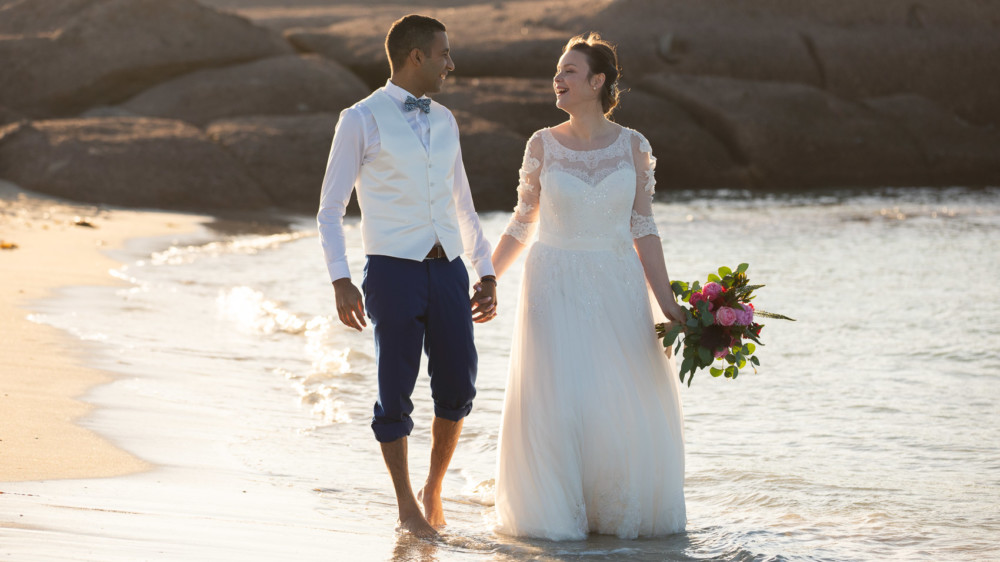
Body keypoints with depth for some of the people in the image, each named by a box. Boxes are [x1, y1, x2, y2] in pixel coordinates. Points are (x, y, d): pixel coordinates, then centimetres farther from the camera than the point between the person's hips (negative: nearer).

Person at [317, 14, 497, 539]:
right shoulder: (361, 120, -3)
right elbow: (330, 210, -3)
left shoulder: (444, 122, 14)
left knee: (458, 387, 2)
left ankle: (434, 487, 25)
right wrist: (341, 282, -13)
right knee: (395, 393, -1)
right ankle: (406, 505, 15)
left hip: (447, 269, 5)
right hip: (393, 272, -5)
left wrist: (486, 273, 15)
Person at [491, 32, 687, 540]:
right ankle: (554, 512, 10)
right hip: (555, 287, -1)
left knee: (627, 404, 2)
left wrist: (668, 304, -4)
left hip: (617, 289, 1)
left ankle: (619, 512, 18)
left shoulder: (633, 147, 0)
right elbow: (521, 225, 7)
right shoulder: (543, 145, -1)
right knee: (553, 402, -4)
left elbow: (643, 231, 1)